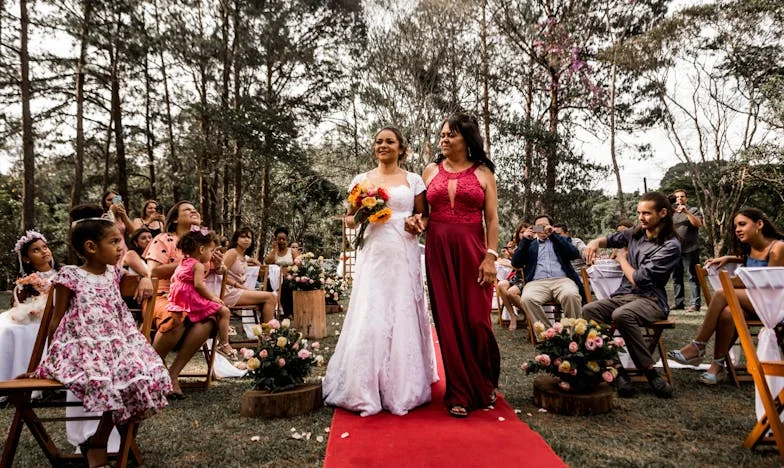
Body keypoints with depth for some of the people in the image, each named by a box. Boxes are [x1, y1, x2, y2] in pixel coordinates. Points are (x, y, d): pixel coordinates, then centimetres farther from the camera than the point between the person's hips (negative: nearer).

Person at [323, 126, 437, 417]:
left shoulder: (413, 180, 9)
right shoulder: (362, 180, 12)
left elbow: (423, 217, 12)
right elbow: (349, 219, 14)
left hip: (404, 255, 0)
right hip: (373, 254, 1)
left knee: (403, 315, 1)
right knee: (369, 317, -4)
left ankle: (402, 388, 15)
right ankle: (365, 389, 8)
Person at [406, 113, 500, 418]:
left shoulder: (483, 172, 6)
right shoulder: (431, 171, 12)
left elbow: (492, 219, 1)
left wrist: (491, 256, -8)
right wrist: (417, 221, -7)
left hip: (472, 251, -2)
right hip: (438, 251, 2)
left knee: (476, 319, -3)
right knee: (449, 321, 2)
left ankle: (486, 383, 25)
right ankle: (460, 393, 15)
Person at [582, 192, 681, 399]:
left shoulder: (671, 246, -10)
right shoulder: (635, 234, 9)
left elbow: (638, 279, -15)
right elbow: (611, 239, 30)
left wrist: (622, 259, 3)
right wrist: (596, 242, 5)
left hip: (651, 300, -6)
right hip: (623, 295, 6)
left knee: (622, 315, -38)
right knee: (589, 310, -23)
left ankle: (650, 371, -21)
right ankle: (616, 370, -27)